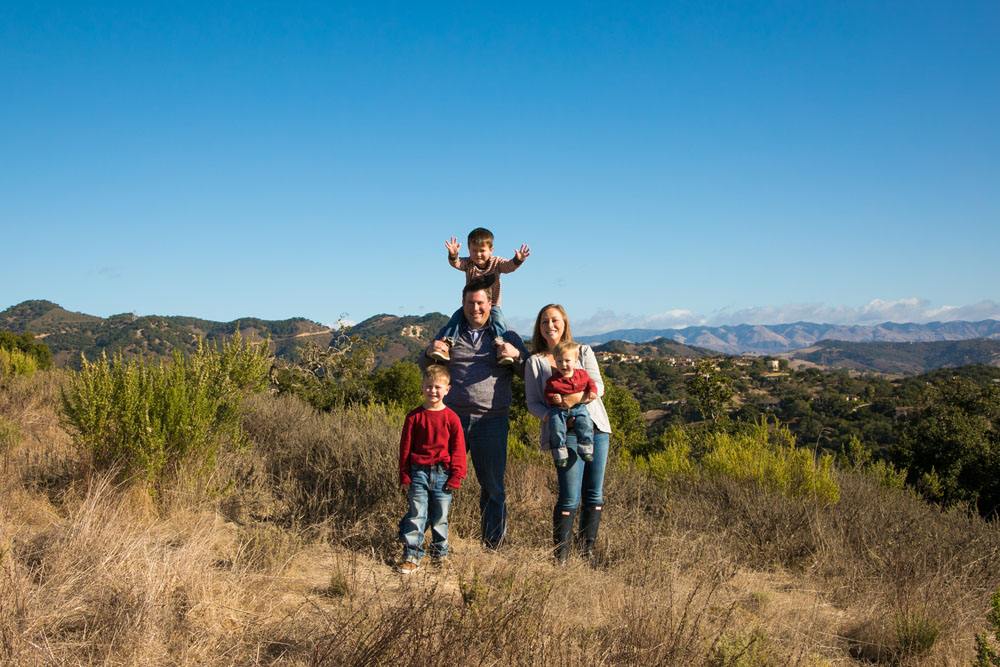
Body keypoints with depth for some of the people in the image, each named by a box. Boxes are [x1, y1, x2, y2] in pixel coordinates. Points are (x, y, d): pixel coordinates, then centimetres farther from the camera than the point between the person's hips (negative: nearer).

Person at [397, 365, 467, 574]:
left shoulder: (451, 418, 0)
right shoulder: (414, 416, 1)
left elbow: (458, 450, 3)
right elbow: (405, 447, 5)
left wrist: (456, 477, -1)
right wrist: (404, 476, 3)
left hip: (442, 475, 0)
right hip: (418, 472, 0)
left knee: (440, 517, 9)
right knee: (417, 514, -3)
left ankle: (440, 553, 25)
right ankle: (412, 556, 3)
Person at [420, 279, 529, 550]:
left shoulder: (506, 337, 12)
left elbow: (529, 373, 9)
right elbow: (425, 367, 19)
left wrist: (517, 355, -11)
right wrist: (430, 352, -3)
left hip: (491, 422, 0)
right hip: (452, 417, 1)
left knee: (493, 485, 5)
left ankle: (493, 545, 17)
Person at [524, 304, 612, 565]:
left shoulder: (584, 352, 14)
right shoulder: (535, 362, 10)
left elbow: (598, 386, 2)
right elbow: (532, 403, 6)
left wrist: (579, 396, -19)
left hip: (596, 427, 3)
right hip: (565, 432, -3)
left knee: (594, 495, 5)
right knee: (570, 498, -11)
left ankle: (588, 550, 16)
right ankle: (560, 555, -2)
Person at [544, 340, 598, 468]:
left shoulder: (582, 374, 6)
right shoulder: (553, 380, -2)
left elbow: (590, 383, 17)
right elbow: (547, 393, 3)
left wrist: (592, 392, -2)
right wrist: (553, 398, -18)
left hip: (579, 407, 2)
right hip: (559, 409, -2)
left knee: (585, 424, -21)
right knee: (556, 428, -23)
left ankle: (585, 449, -4)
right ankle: (560, 453, -8)